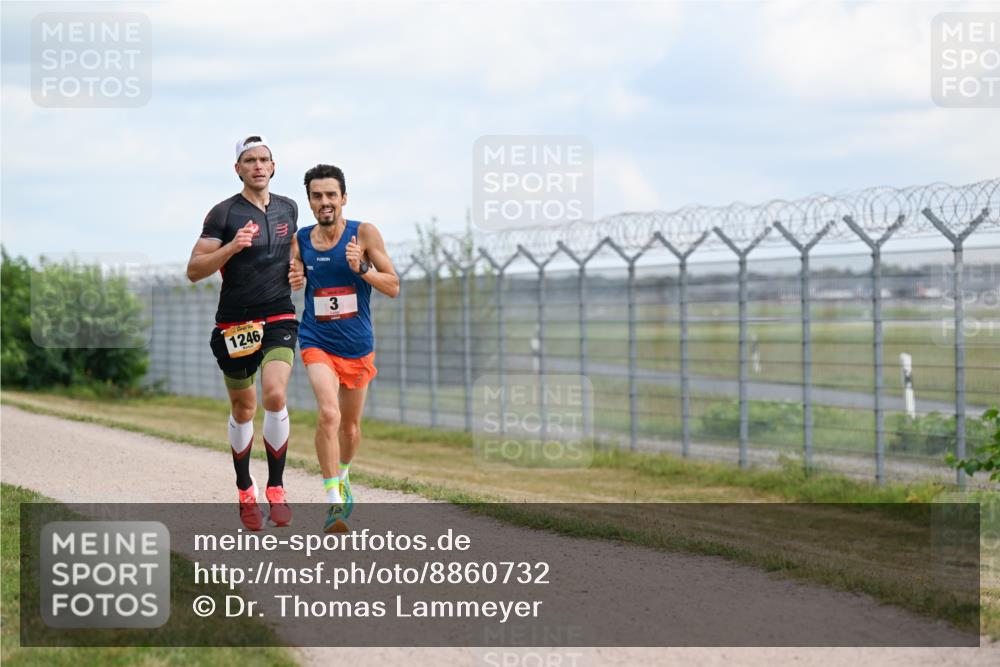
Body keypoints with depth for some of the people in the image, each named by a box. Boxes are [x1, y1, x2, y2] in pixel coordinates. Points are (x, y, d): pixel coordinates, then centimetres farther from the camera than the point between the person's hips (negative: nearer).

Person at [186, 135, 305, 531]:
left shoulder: (288, 209, 9)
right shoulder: (224, 214, -5)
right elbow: (194, 270, -9)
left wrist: (300, 273, 9)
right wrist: (231, 247, -23)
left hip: (279, 319, 2)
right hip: (235, 323, -2)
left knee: (274, 395, -20)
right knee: (243, 410, 8)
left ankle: (275, 490, -12)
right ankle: (245, 491, 27)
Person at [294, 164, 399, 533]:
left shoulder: (364, 234, -8)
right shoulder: (300, 240, -2)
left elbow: (393, 286, -6)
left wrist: (361, 268, -23)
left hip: (358, 346, 1)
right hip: (317, 343, -1)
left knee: (350, 426, 16)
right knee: (329, 414, -24)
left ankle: (342, 475, 47)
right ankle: (334, 501, -22)